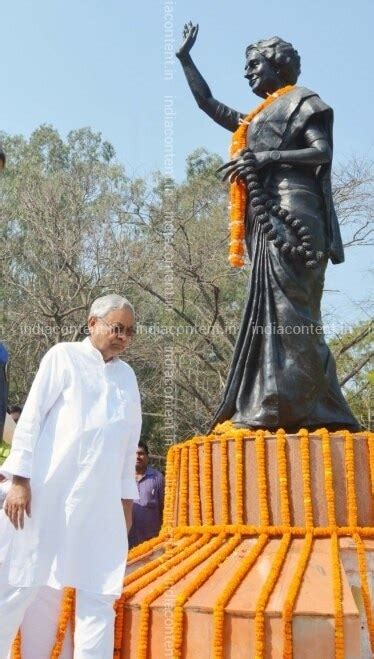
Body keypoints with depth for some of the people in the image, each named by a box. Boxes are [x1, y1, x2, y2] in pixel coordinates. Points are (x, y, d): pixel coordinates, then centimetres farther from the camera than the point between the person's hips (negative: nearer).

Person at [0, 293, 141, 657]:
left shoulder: (127, 374, 15)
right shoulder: (64, 356, 2)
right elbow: (31, 417, -3)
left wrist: (127, 496, 14)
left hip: (101, 500, 4)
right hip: (51, 489, -4)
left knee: (99, 593, 3)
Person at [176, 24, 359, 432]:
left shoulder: (302, 101, 10)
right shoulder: (255, 120, 31)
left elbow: (324, 151, -5)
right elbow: (207, 102, 40)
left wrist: (267, 157, -16)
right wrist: (185, 58, 43)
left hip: (291, 212, -8)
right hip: (266, 219, 8)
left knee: (288, 304, -19)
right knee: (270, 308, -3)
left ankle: (298, 406, -25)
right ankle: (274, 405, -8)